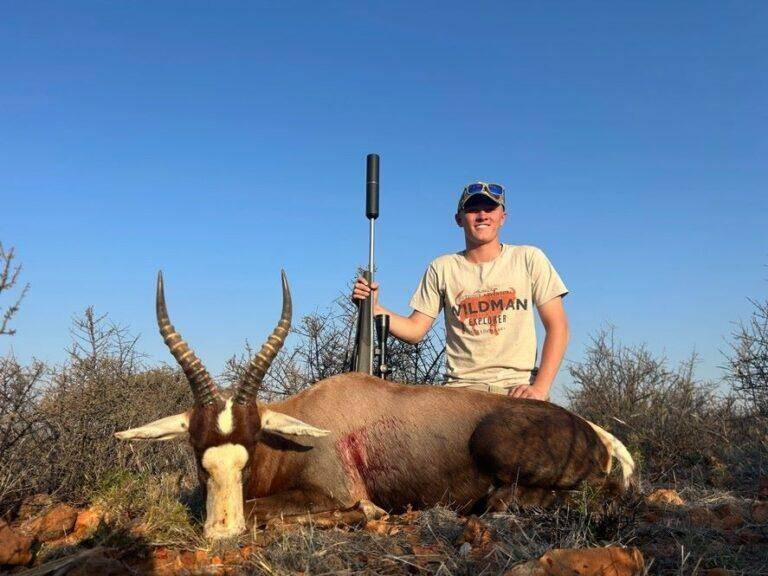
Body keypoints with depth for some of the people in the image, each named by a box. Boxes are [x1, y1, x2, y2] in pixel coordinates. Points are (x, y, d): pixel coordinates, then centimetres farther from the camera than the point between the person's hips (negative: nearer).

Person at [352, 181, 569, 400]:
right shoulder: (441, 268, 10)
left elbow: (557, 326, 3)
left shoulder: (529, 258, 7)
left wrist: (540, 388, -9)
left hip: (519, 386, 0)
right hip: (462, 386, 0)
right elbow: (414, 330, 8)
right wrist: (373, 308, -9)